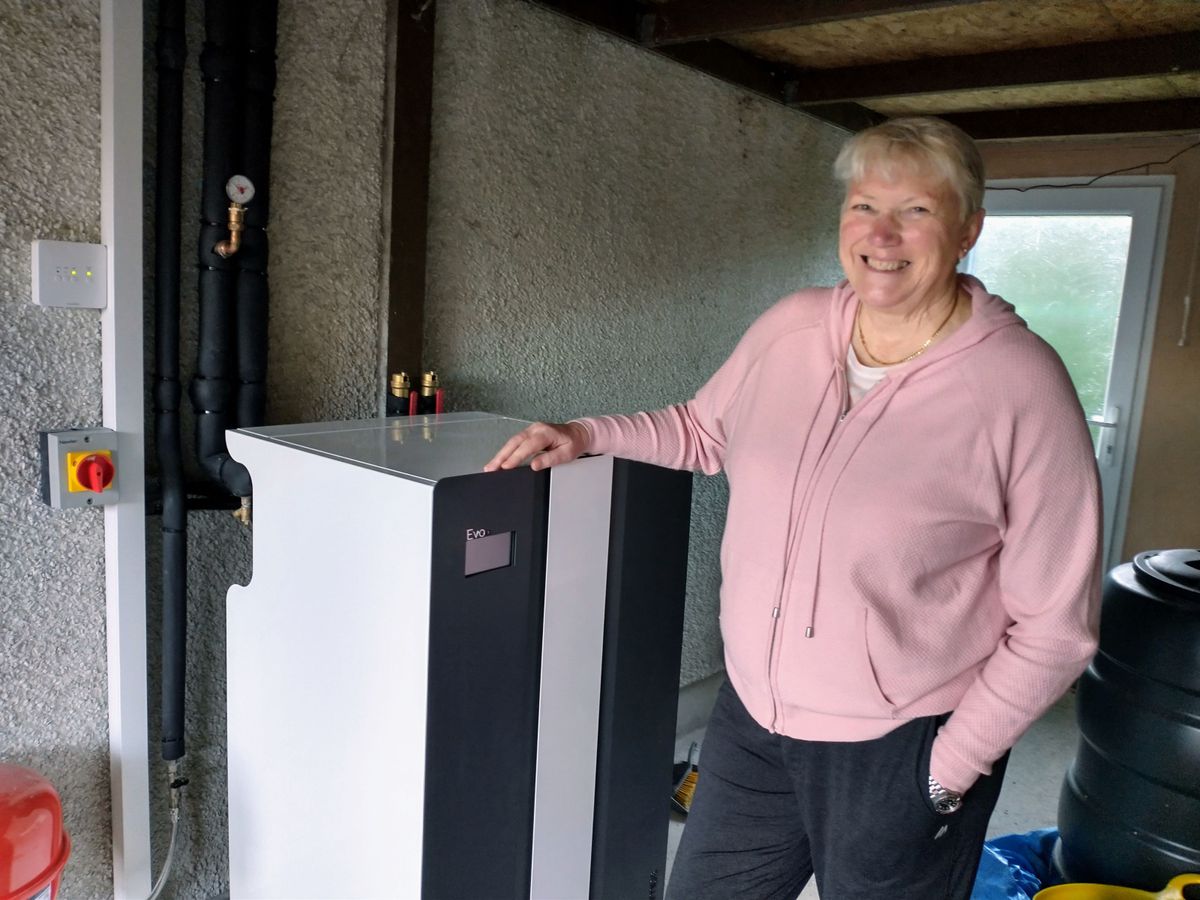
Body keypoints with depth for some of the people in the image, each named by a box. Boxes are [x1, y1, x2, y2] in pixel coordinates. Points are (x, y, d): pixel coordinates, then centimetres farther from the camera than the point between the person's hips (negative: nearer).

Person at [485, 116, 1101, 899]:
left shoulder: (1023, 386, -17)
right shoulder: (789, 328, -4)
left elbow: (1056, 625, -12)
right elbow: (704, 429, 14)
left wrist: (952, 768, -11)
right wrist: (587, 435, 2)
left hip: (899, 750, -4)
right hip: (752, 717, 5)